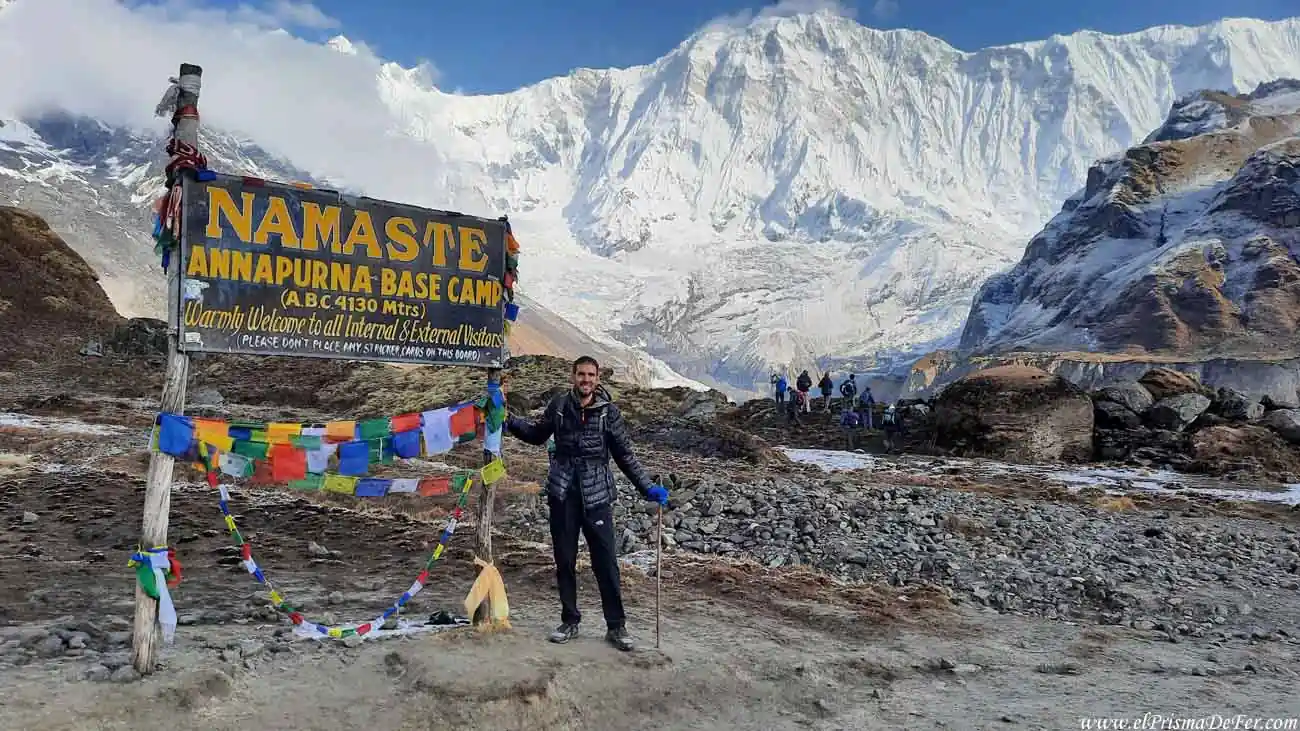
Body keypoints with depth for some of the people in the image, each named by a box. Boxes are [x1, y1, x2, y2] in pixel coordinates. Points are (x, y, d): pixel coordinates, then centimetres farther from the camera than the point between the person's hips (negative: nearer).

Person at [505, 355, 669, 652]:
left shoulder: (609, 412, -2)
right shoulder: (559, 405, 2)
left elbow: (625, 455, 4)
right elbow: (537, 435, 18)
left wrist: (648, 488, -2)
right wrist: (509, 422, 4)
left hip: (596, 496, -2)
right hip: (563, 494, 2)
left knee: (606, 563, -2)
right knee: (564, 561, 10)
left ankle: (616, 627, 10)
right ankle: (570, 621, 25)